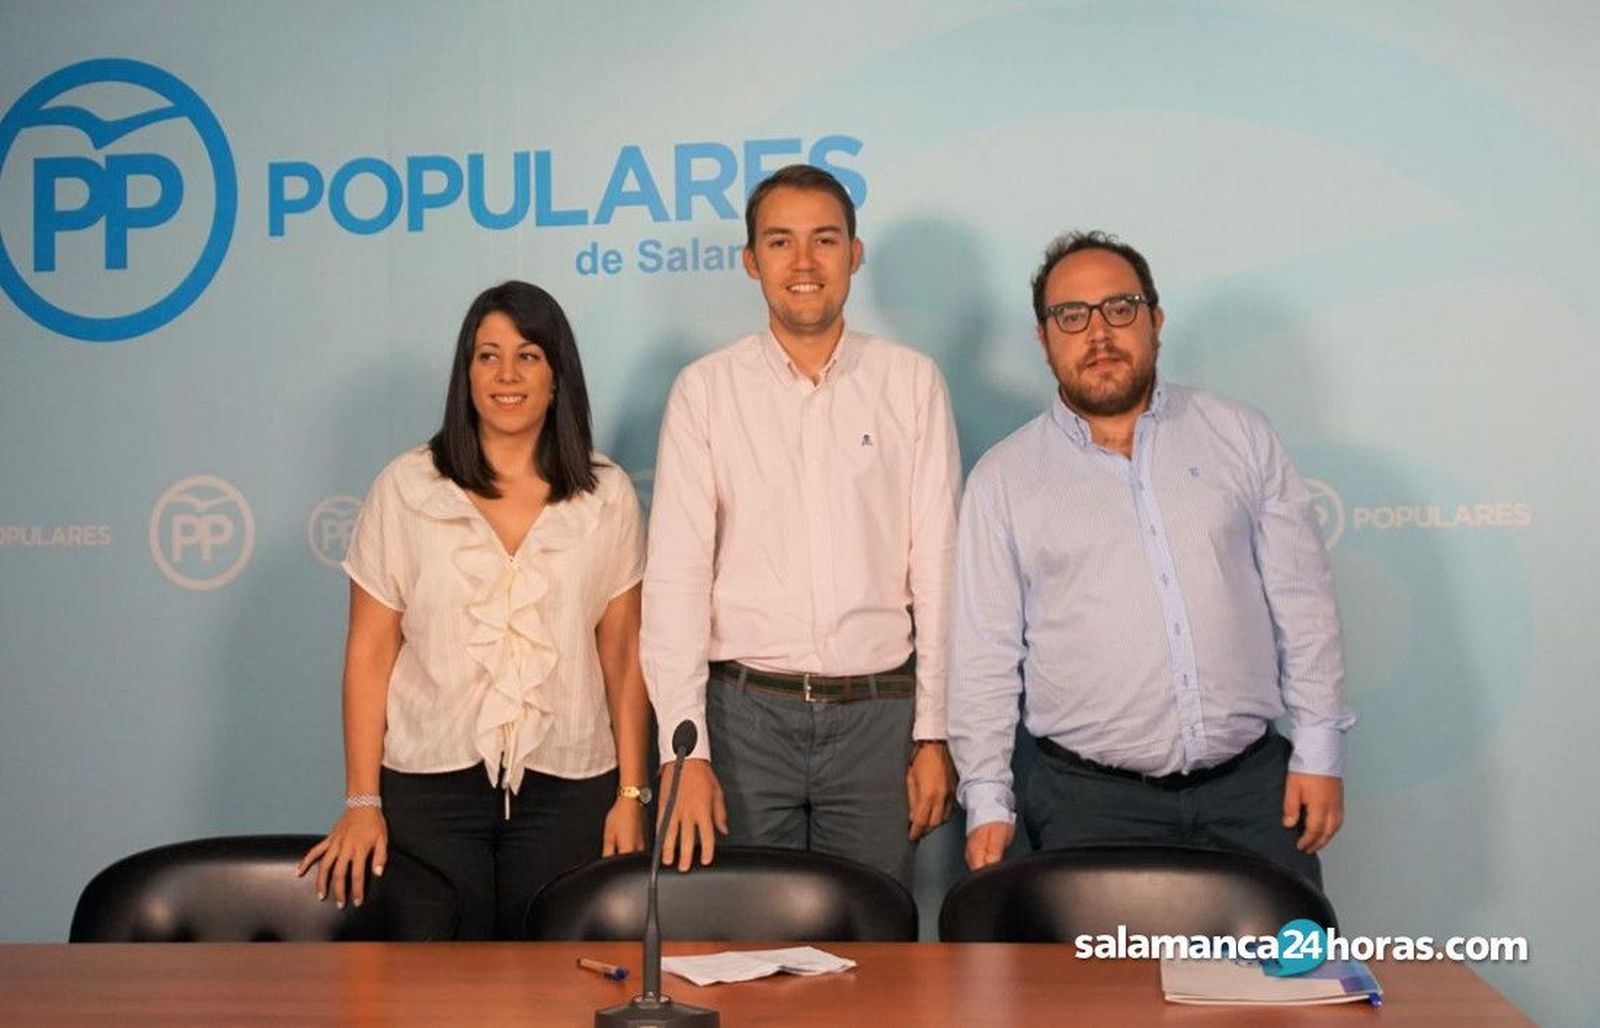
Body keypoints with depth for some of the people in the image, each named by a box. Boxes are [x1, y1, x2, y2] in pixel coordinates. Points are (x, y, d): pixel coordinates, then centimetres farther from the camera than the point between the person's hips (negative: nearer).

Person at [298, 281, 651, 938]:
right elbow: (369, 654, 0)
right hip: (429, 782, -1)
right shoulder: (406, 488, 0)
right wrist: (362, 802, -3)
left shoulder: (607, 496, 3)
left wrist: (631, 795, 1)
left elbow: (623, 657, 4)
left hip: (567, 786, 1)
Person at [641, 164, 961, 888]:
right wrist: (686, 749, -9)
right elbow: (675, 577, -1)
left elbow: (938, 568, 4)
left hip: (878, 712, 0)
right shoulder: (705, 391, 3)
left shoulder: (912, 384, 5)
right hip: (747, 712, 0)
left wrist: (935, 733, 0)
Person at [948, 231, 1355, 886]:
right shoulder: (1003, 477, 3)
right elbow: (983, 653, 2)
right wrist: (987, 799, -2)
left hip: (1253, 783, 1)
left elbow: (1302, 602, 6)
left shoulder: (1241, 437, 7)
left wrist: (1319, 752, 2)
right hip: (1089, 800, -1)